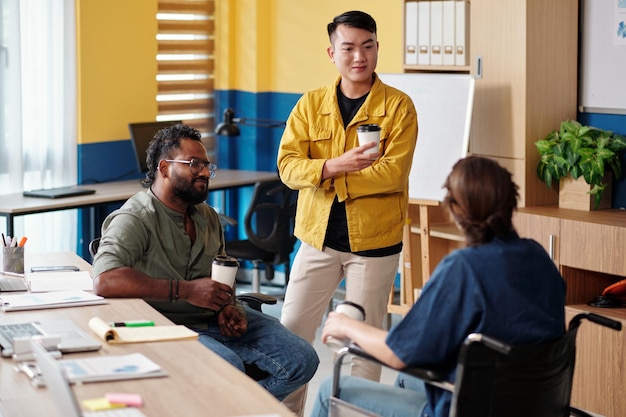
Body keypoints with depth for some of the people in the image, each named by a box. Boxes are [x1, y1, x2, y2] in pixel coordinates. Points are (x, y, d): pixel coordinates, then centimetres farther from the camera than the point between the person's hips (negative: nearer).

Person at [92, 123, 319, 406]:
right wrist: (185, 290, -30)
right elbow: (105, 281, -30)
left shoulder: (207, 217, 13)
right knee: (228, 368, -35)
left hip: (213, 319, 8)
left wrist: (228, 307, 0)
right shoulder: (135, 219, -12)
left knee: (301, 359, -6)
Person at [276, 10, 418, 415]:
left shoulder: (398, 106, -7)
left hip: (374, 241, -3)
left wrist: (327, 179, -16)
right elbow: (288, 166, -8)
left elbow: (393, 173, -18)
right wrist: (336, 165, -25)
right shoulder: (310, 105, 3)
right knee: (291, 331, 8)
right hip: (318, 236, 3)